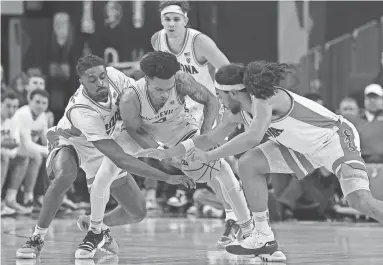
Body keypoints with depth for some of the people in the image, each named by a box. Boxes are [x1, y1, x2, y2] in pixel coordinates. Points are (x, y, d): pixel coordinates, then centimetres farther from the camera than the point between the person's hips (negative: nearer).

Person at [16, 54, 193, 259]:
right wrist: (166, 177, -49)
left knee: (137, 213, -1)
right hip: (68, 143, -5)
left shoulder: (113, 77, -29)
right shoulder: (81, 111, -43)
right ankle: (37, 238, -23)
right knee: (64, 176, -41)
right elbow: (121, 160, -46)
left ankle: (96, 229, 29)